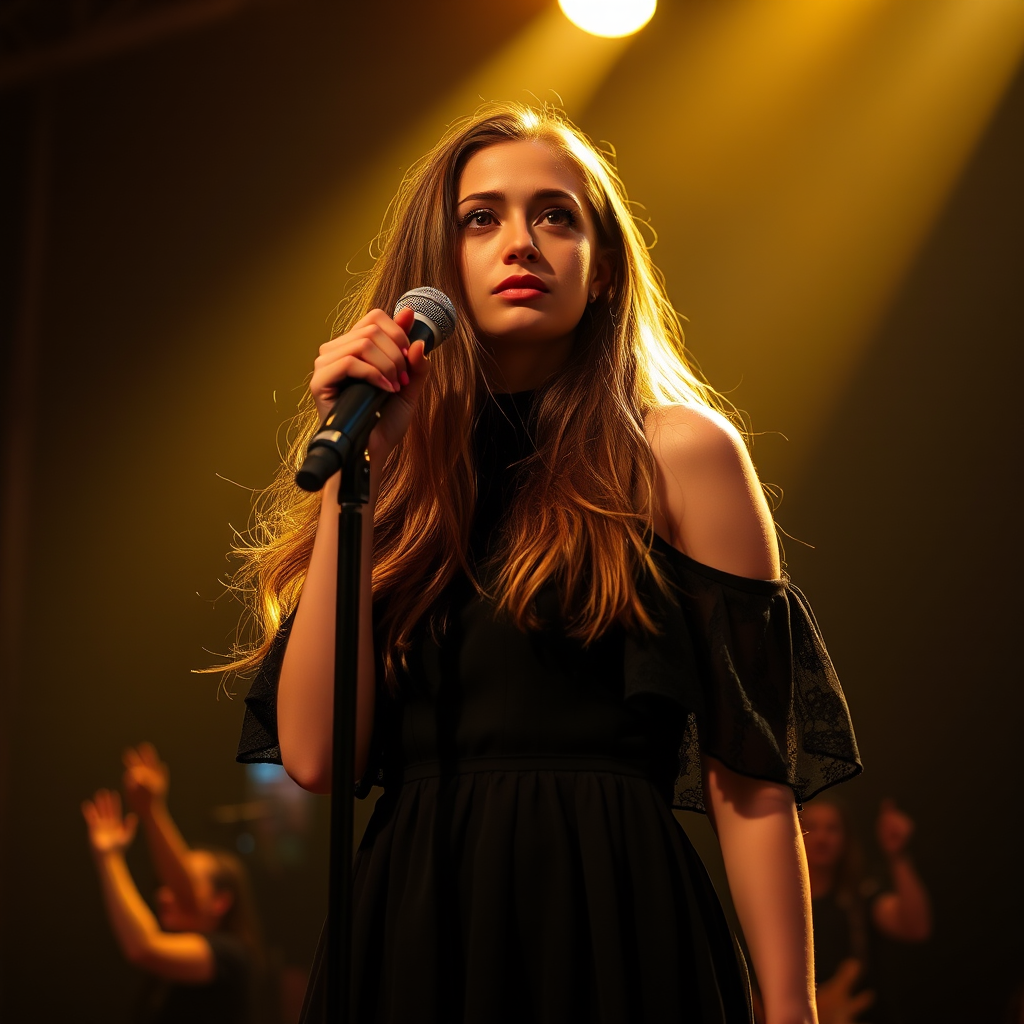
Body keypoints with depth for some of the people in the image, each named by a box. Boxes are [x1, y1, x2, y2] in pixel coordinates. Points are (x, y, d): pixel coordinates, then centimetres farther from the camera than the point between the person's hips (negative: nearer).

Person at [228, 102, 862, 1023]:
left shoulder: (679, 453, -1)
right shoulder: (405, 473, 8)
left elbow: (751, 776, -4)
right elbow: (315, 754, -5)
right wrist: (350, 464, -7)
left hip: (609, 937, -2)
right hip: (410, 939, 3)